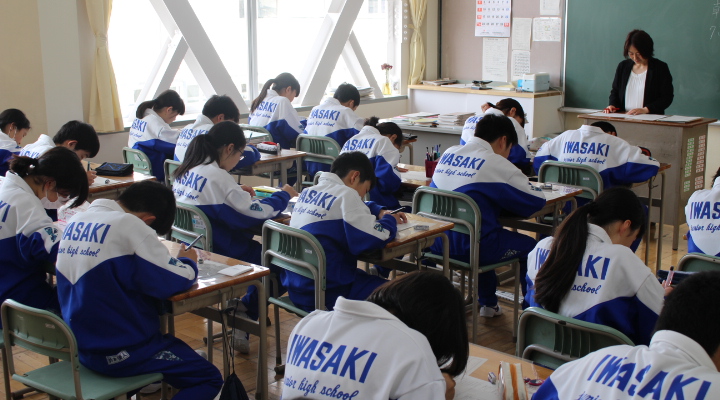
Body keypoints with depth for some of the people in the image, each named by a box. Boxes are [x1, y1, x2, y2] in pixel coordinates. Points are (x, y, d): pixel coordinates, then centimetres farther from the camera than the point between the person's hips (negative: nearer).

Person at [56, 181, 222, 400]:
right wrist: (188, 262, 3)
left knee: (173, 344, 32)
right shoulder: (130, 226, -20)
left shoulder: (76, 221, 4)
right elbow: (174, 282, -18)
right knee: (209, 379, 4)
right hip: (121, 353, -9)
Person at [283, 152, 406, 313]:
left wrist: (380, 211, 14)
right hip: (325, 293, -9)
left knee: (363, 276, 31)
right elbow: (376, 237, -22)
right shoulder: (345, 194, -15)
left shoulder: (308, 191, 10)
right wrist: (390, 220, -1)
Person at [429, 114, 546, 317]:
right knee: (530, 246, 16)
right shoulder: (496, 164, -10)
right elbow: (535, 202, -6)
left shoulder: (448, 154, 9)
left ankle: (488, 303, 44)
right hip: (470, 247, -7)